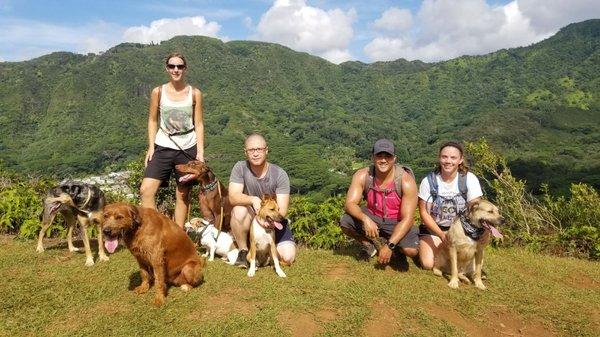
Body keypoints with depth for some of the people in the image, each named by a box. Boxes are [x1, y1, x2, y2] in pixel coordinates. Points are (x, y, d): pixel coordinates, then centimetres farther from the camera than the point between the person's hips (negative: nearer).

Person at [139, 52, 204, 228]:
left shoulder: (194, 93, 0)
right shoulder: (158, 92, 1)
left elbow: (199, 124, 2)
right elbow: (152, 121, 7)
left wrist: (200, 152, -4)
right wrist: (151, 147, -2)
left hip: (188, 149, 0)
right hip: (163, 147, 1)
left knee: (183, 194, 7)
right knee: (146, 190, -11)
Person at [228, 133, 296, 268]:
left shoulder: (280, 174, -15)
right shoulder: (240, 168, -12)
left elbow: (282, 210, -18)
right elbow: (233, 197, -24)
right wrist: (253, 199, -43)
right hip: (250, 219, 0)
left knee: (288, 257, -17)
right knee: (239, 210, -35)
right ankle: (243, 251, -12)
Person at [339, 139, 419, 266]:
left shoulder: (406, 181, -24)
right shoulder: (362, 176, -18)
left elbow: (407, 219, -24)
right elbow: (350, 204, -22)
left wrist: (389, 246, -32)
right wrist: (365, 219, -44)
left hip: (397, 222, -2)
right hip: (372, 216, 2)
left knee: (411, 250, -28)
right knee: (345, 222, -23)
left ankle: (397, 249, 12)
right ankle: (369, 246, 8)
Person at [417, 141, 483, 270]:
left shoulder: (470, 179, -13)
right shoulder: (428, 181, -12)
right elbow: (424, 213, -10)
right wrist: (441, 234, -24)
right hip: (433, 227, 0)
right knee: (427, 264, -17)